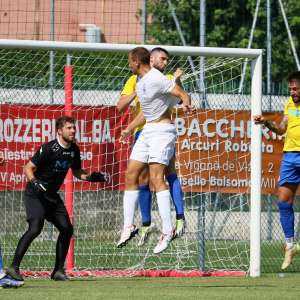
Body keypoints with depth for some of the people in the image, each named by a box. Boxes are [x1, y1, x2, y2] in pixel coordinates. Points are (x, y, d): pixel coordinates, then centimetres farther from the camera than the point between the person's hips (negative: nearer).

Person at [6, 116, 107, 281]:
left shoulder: (74, 150, 3)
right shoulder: (48, 148, -18)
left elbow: (76, 171, 18)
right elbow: (28, 168, -16)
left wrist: (91, 177, 1)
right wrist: (34, 182, -34)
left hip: (52, 196, 8)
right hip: (35, 194, -8)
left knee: (67, 229, 2)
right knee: (35, 228, -23)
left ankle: (58, 270, 13)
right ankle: (14, 267, -22)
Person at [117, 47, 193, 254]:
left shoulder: (156, 80, -17)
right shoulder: (140, 81, 11)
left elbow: (183, 94, -20)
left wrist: (187, 104, -43)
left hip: (162, 130, -10)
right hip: (147, 130, 10)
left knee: (156, 178, -18)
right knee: (131, 176, 8)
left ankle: (168, 230, -22)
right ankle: (129, 226, 17)